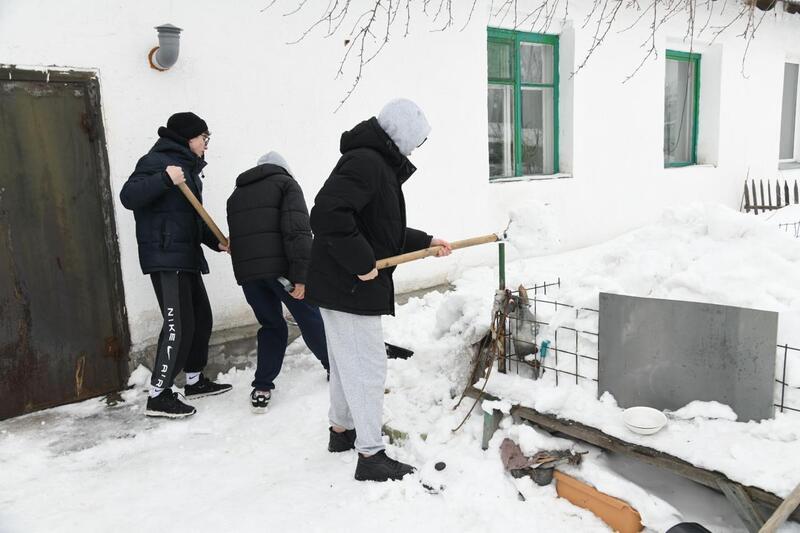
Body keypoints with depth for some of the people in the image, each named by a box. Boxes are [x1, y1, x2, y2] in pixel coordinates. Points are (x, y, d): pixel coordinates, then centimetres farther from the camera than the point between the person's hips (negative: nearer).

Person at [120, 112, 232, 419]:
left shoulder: (188, 167, 20)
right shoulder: (158, 160, -8)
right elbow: (128, 196, -21)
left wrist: (215, 242, 14)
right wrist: (164, 179, -33)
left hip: (186, 257, 10)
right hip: (165, 257, -10)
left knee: (201, 318, 14)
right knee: (179, 326, -11)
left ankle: (195, 381, 28)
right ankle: (158, 396, 0)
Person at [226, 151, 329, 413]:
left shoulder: (236, 194, 28)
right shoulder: (286, 183, 8)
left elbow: (236, 237, 21)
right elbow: (297, 230, -9)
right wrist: (301, 275, -14)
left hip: (245, 271, 5)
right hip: (280, 267, -5)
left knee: (271, 326, 18)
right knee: (311, 318, 12)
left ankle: (261, 389, 12)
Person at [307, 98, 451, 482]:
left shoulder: (379, 164, 16)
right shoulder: (365, 162, -18)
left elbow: (382, 230, 23)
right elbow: (328, 214, -31)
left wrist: (426, 242, 22)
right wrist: (361, 262, -24)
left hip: (346, 285, 11)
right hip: (349, 287, -11)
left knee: (347, 363, 21)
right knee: (368, 367, -3)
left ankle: (342, 430, 37)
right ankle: (371, 456, 8)